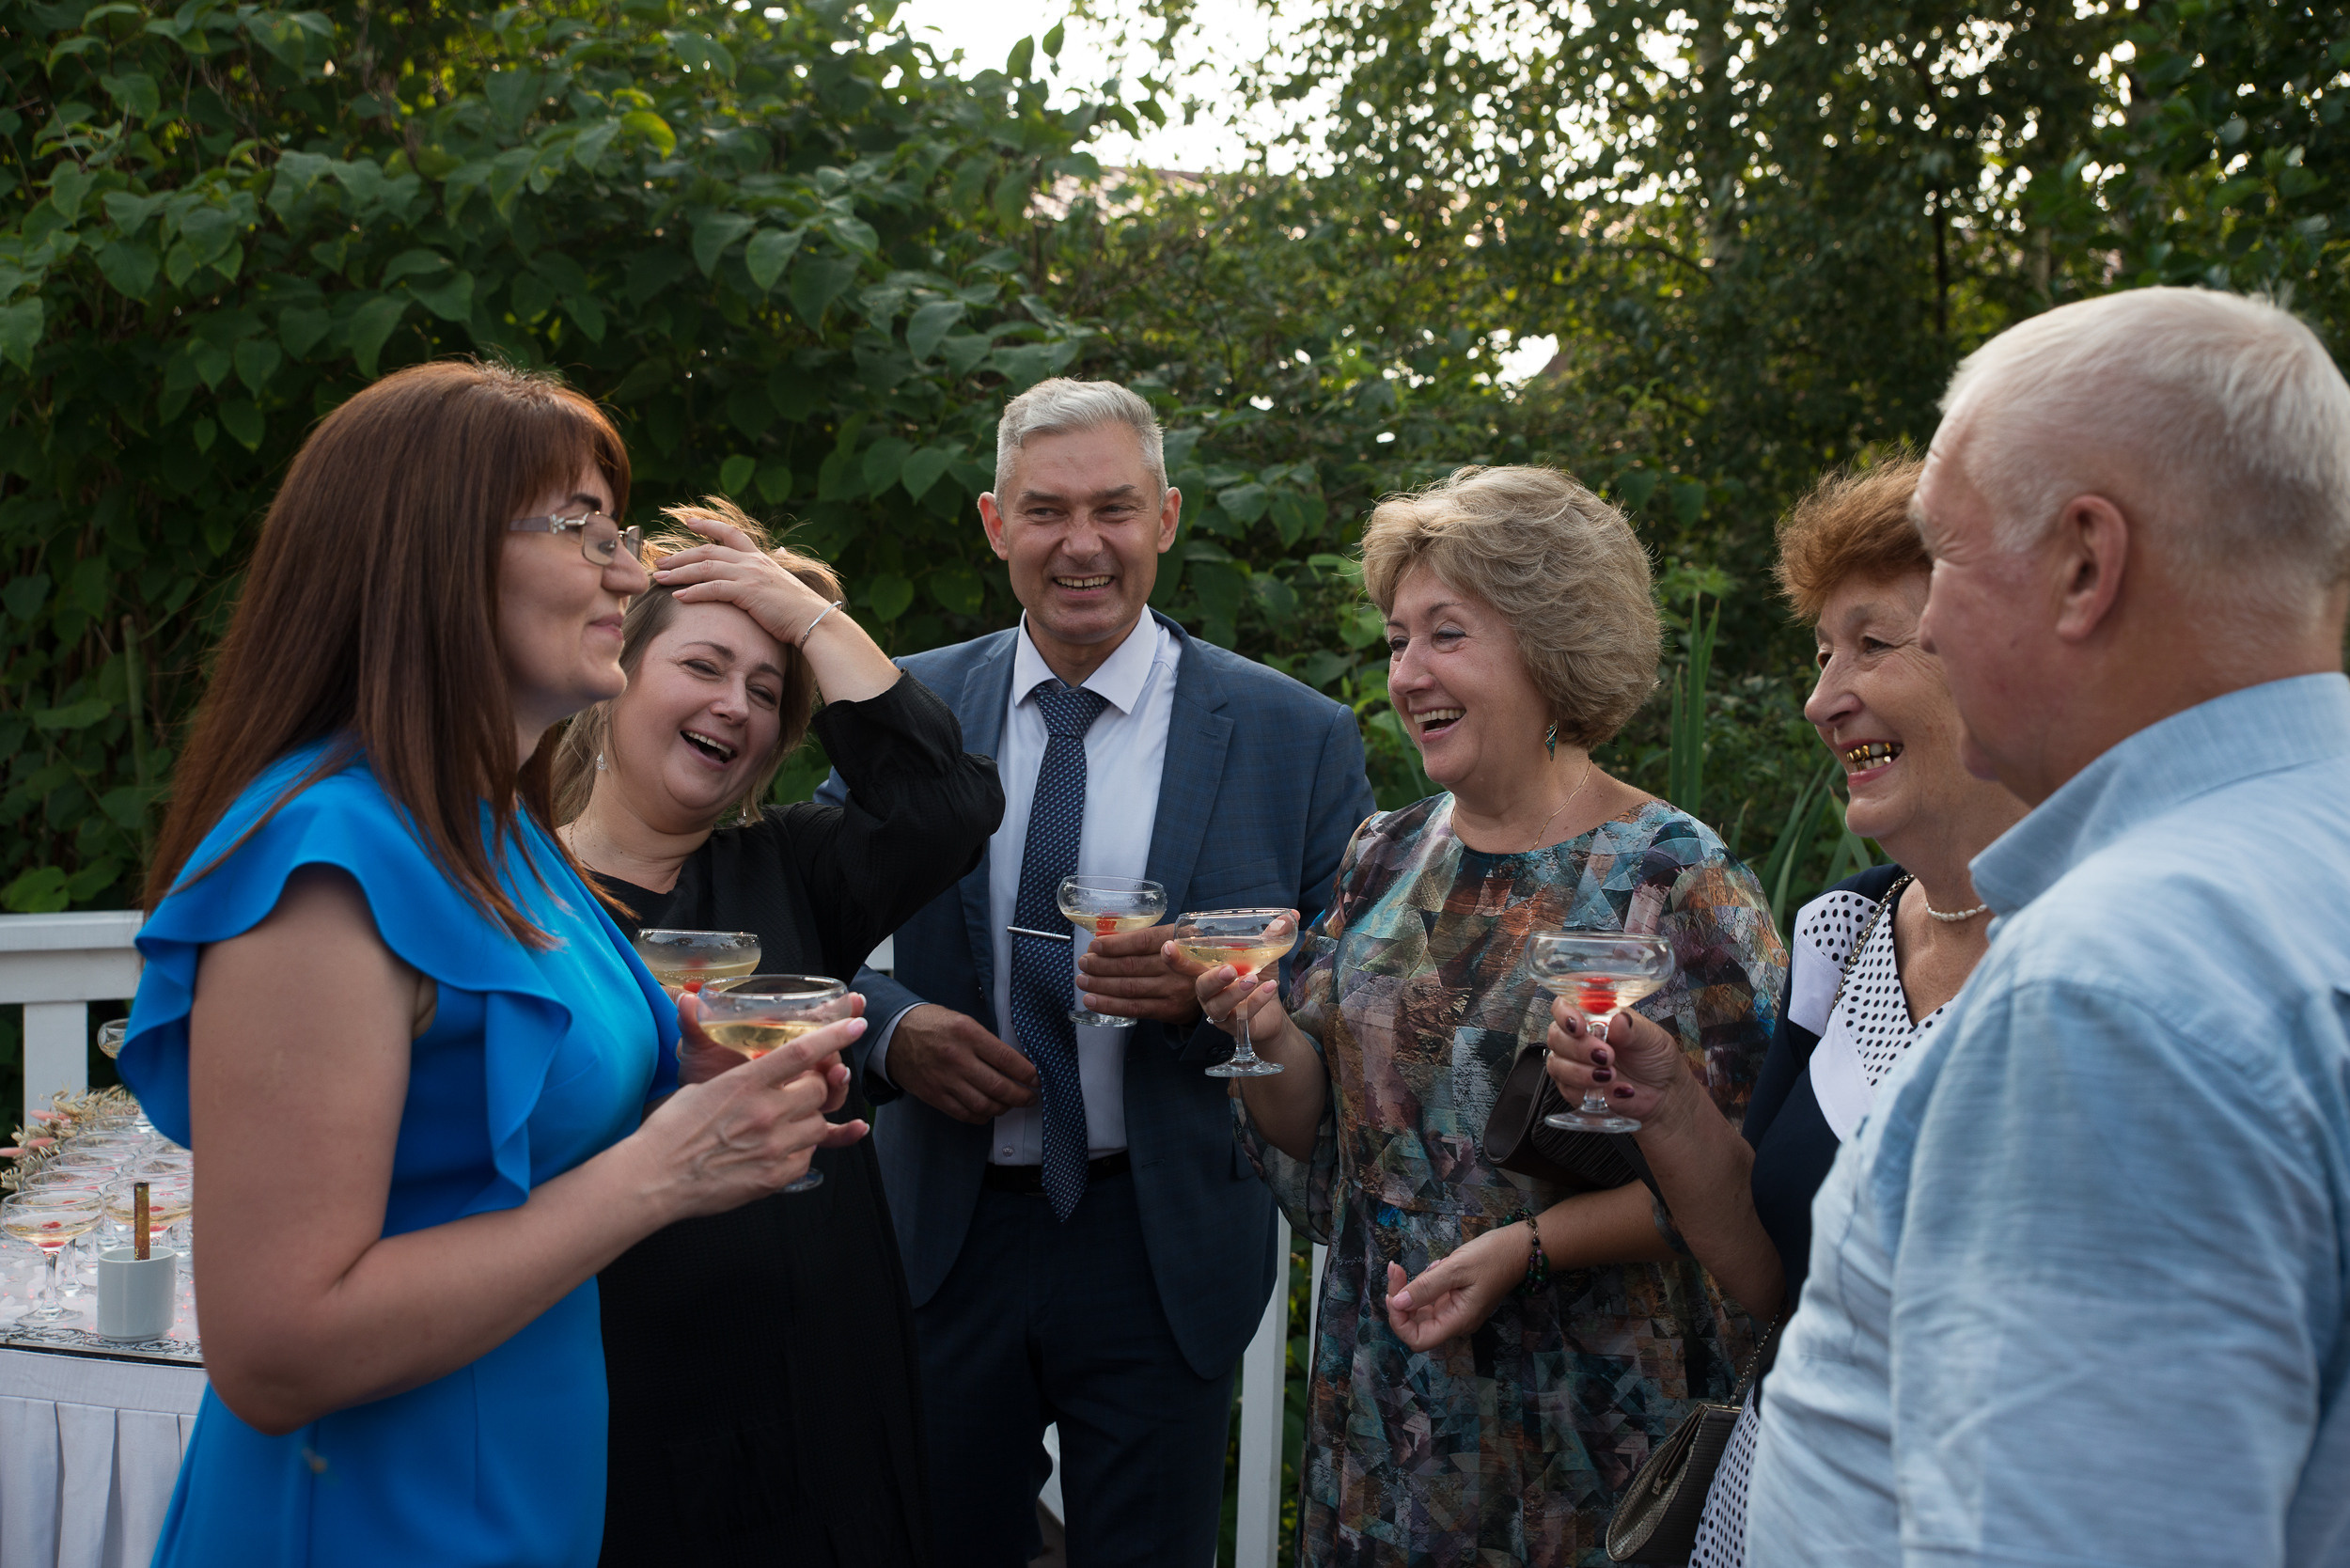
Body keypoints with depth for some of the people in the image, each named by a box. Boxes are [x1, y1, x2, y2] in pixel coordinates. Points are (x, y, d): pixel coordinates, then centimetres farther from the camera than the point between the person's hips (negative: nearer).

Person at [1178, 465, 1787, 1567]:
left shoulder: (1675, 880, -11)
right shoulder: (1386, 859, 5)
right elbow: (1317, 1137, 9)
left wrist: (1527, 1244, -21)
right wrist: (1268, 1033, -10)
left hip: (1591, 1423, -5)